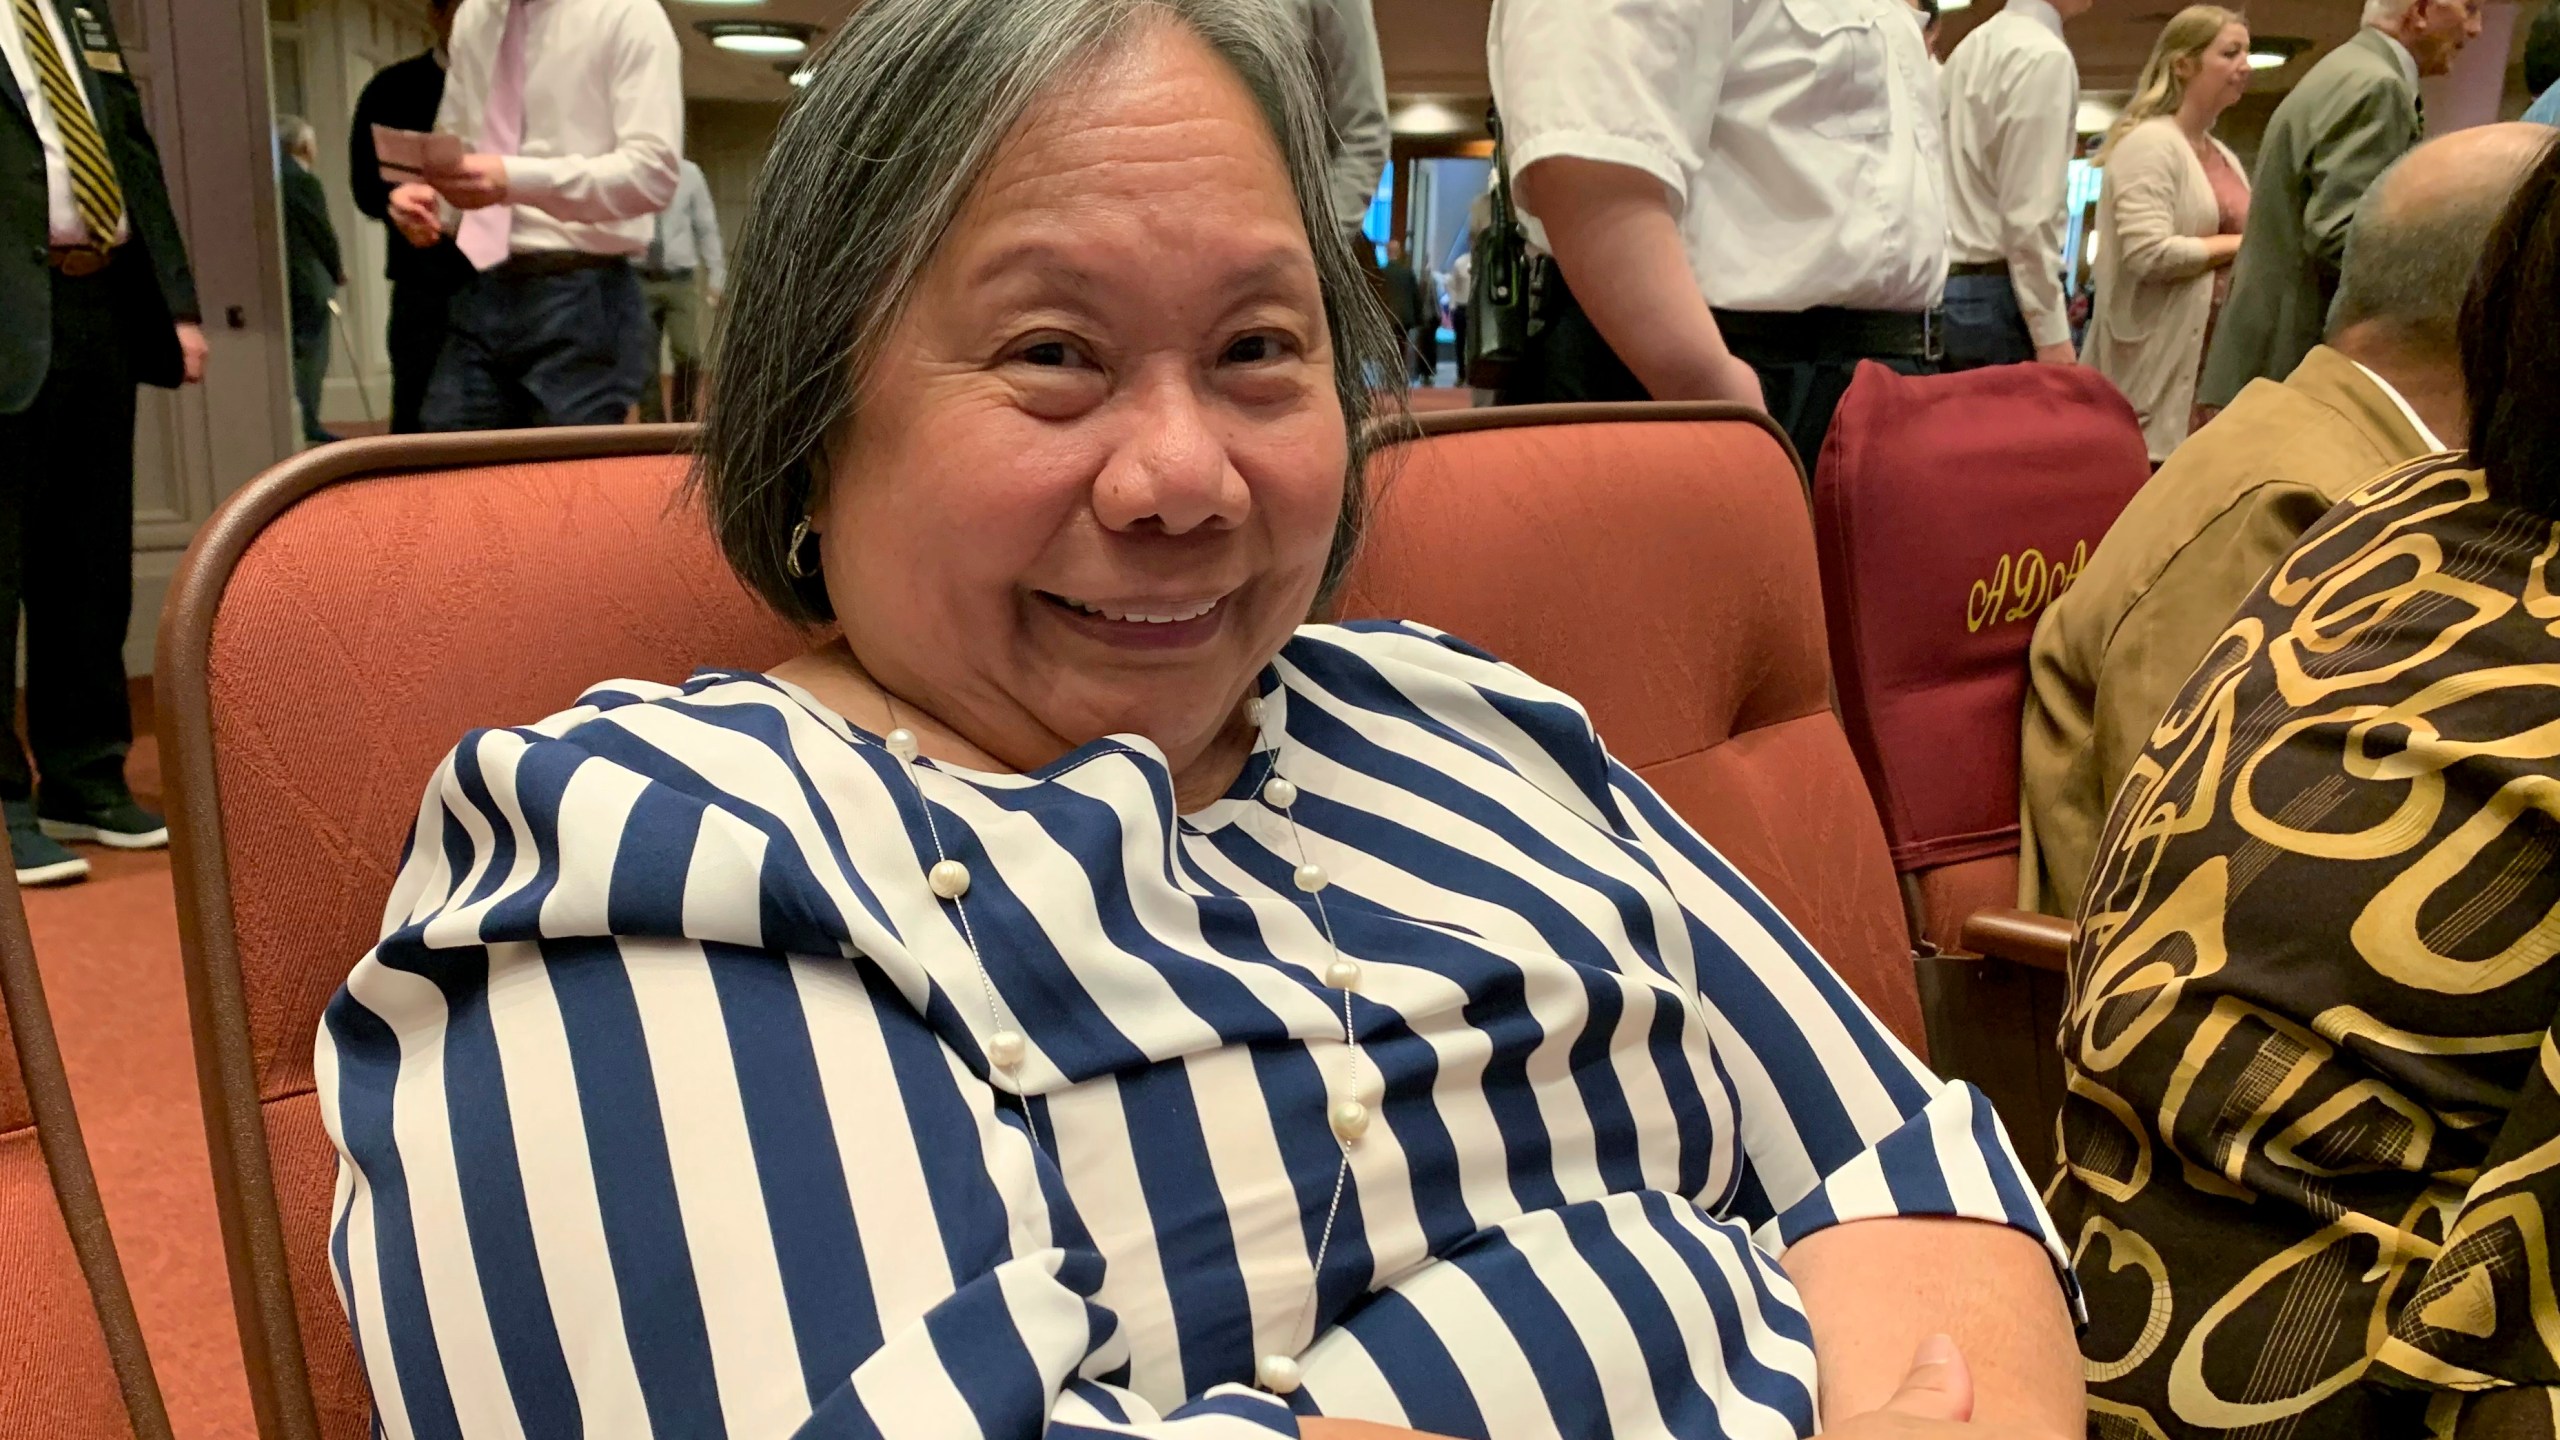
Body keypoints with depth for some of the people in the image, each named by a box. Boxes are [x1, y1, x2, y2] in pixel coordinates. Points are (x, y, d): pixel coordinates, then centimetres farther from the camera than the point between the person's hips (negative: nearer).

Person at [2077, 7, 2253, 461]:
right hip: (2159, 360, -8)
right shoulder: (2149, 142, -8)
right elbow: (2149, 254, -20)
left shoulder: (2225, 157, 18)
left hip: (2219, 351, 8)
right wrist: (2244, 244, -11)